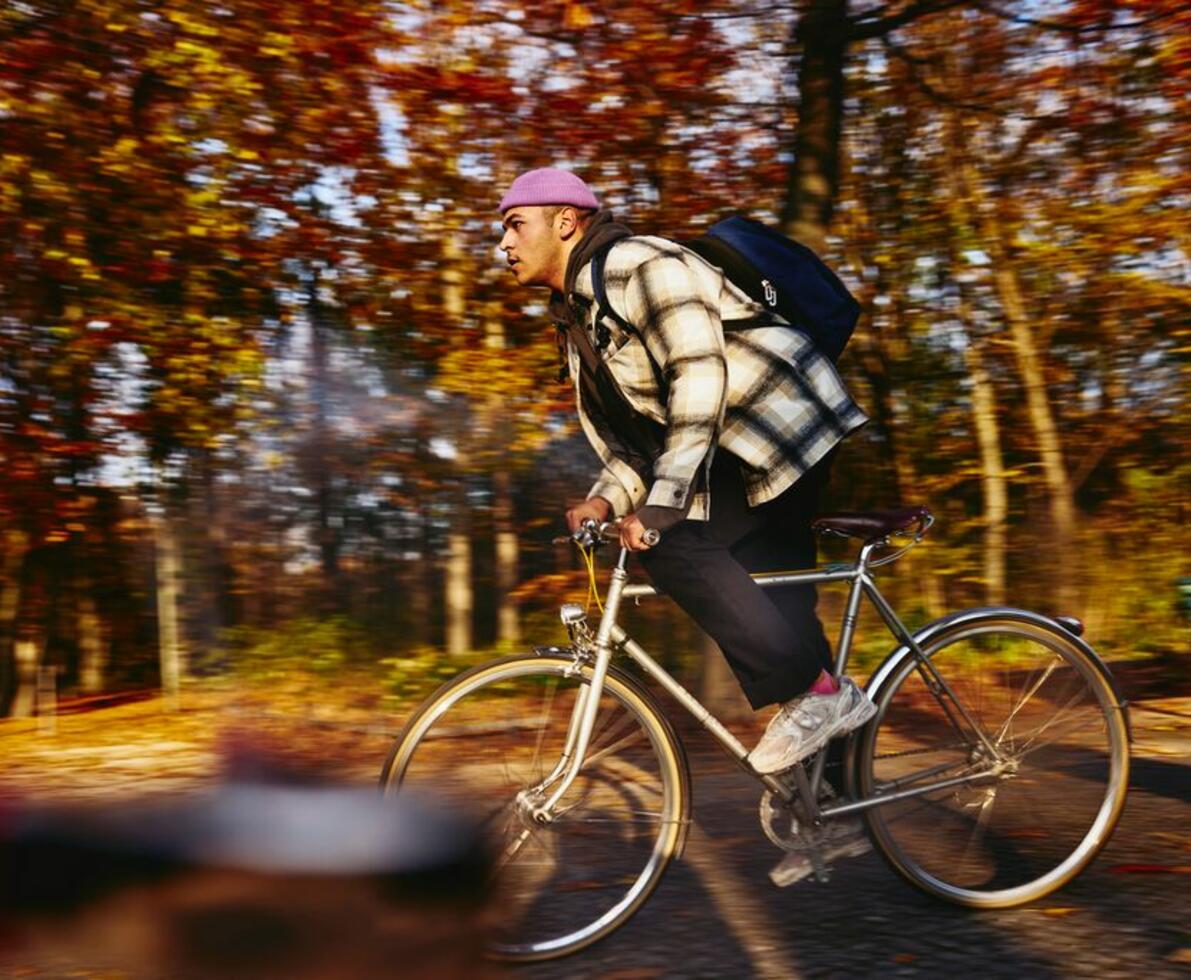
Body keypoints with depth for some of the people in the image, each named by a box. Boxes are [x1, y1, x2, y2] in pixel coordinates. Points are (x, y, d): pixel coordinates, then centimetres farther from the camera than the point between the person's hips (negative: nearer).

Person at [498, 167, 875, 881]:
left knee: (675, 543, -23)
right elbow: (629, 431, 15)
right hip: (745, 448, 10)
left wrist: (663, 500, -30)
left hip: (784, 420, -10)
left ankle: (816, 691, -13)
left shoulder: (637, 266, -15)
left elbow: (699, 378, -25)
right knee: (769, 602, 6)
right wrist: (606, 500, -4)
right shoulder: (582, 320, 16)